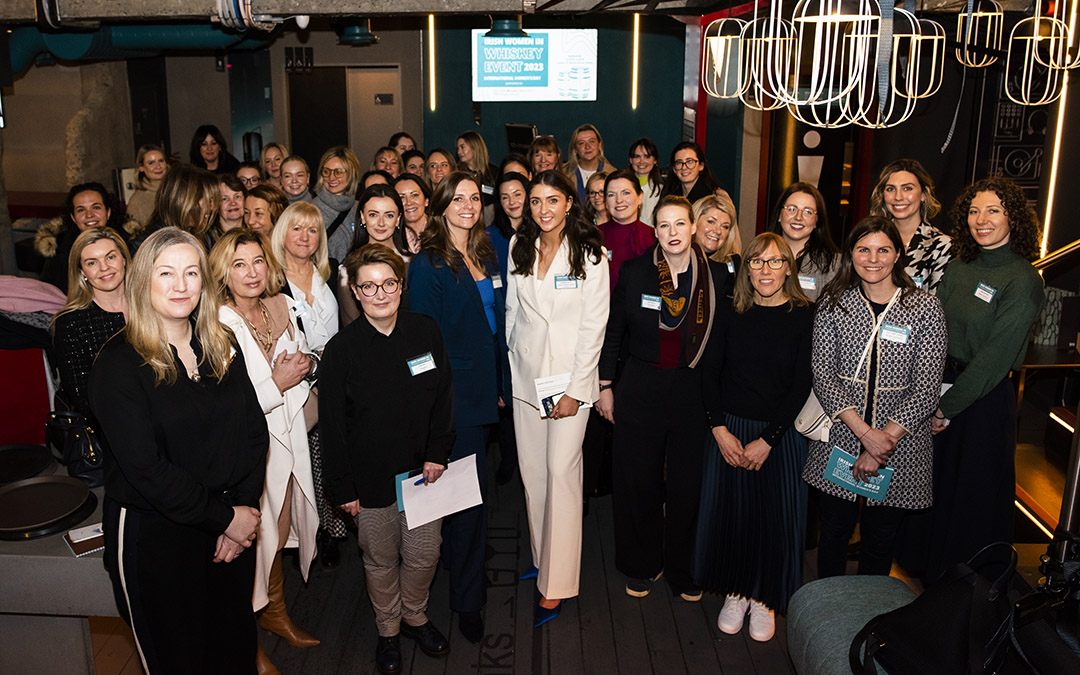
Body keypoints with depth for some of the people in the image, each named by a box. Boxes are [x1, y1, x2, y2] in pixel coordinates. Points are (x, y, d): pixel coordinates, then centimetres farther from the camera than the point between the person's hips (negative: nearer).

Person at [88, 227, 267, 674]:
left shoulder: (222, 345, 3)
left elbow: (254, 429, 3)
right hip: (154, 532, -4)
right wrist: (225, 517, -16)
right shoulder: (119, 364, -14)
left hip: (234, 520, 5)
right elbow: (146, 469, -19)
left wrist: (244, 508, -9)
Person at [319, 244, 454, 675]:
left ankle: (415, 616, 42)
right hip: (371, 478, -2)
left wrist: (436, 454, -4)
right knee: (380, 561, 14)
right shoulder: (341, 350, -11)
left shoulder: (426, 332, -3)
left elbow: (443, 398, 4)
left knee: (424, 555, 14)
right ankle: (388, 630, 39)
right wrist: (342, 488, -7)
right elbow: (332, 426, -7)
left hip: (422, 469, 3)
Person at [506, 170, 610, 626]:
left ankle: (555, 584, 6)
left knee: (562, 472, -4)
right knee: (531, 469, 10)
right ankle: (541, 556, 28)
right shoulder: (519, 248, 6)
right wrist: (507, 365, 8)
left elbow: (594, 327, -10)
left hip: (570, 374, -4)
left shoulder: (590, 255, -9)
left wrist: (575, 390, -12)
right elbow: (512, 311, 12)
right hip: (525, 372, 5)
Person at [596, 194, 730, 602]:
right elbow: (613, 331, 4)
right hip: (640, 389, 0)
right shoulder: (634, 273, -2)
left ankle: (682, 569, 29)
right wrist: (605, 385, 3)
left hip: (695, 393, 0)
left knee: (687, 481, 9)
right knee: (638, 479, 8)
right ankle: (642, 565, 28)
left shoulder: (717, 277, -2)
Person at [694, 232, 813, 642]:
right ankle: (735, 593, 28)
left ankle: (765, 599, 27)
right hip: (729, 430, 2)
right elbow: (710, 374, 1)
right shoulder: (732, 315, 1)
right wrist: (720, 430, -9)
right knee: (729, 511, 8)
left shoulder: (803, 317, -6)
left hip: (779, 434, -2)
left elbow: (801, 385, -9)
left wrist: (767, 440, -13)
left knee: (775, 515, 5)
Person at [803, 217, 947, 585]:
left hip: (900, 443, -1)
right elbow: (823, 374, -7)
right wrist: (865, 432, -17)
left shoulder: (925, 308, -4)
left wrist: (883, 442, -15)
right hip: (840, 438, 1)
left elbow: (927, 388, -9)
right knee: (834, 530, 12)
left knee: (881, 537, 12)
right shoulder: (834, 302, 0)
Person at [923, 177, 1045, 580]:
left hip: (985, 399, -6)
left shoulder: (1022, 279, -13)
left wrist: (947, 406, -15)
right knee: (936, 487, 17)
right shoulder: (958, 268, 5)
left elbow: (995, 356, -17)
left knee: (975, 495, 7)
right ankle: (931, 574, 36)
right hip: (939, 385, 6)